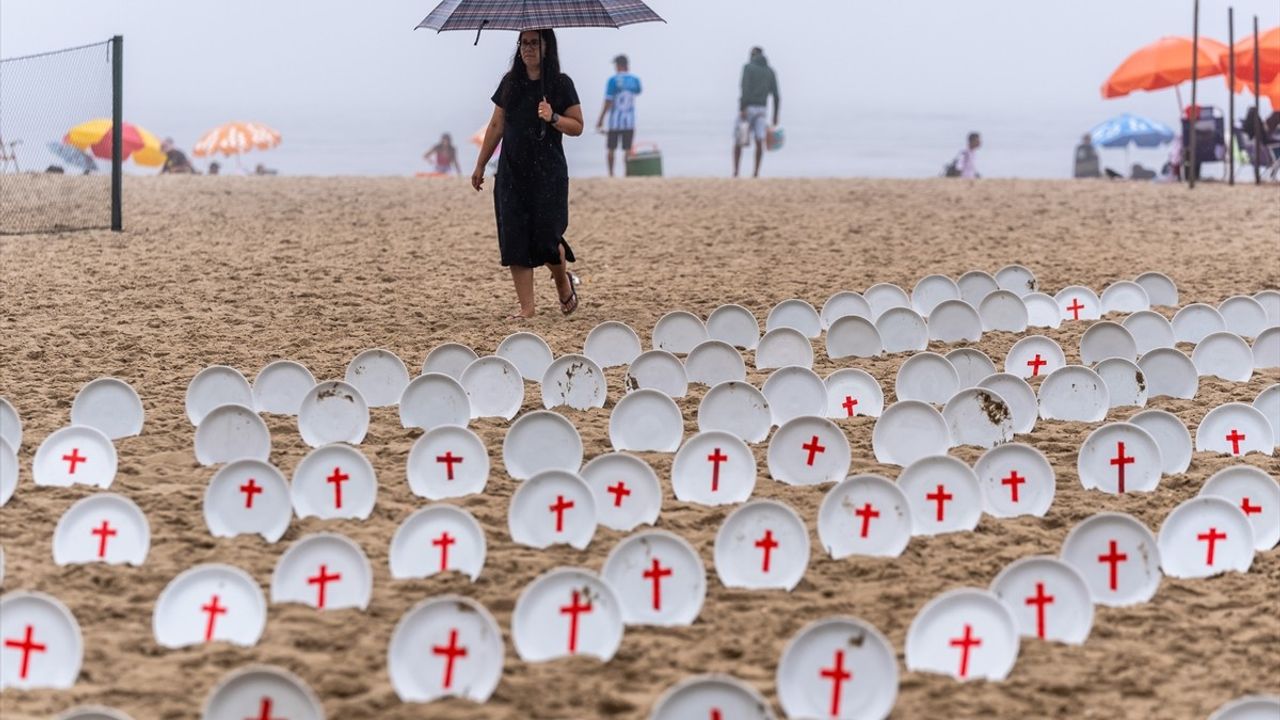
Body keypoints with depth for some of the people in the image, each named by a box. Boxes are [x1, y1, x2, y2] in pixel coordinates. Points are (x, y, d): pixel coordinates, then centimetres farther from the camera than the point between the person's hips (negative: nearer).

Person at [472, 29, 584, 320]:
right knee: (514, 238, -3)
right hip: (512, 172, 3)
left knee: (545, 236, -6)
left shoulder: (561, 84, -2)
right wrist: (480, 165, 16)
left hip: (548, 172, -3)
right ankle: (526, 307, 1)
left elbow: (577, 126, -2)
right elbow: (496, 126, 14)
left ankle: (563, 280, 26)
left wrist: (553, 118, -20)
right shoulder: (510, 83, 8)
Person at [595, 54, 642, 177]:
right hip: (630, 121, 3)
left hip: (615, 120, -3)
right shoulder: (635, 80, 2)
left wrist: (600, 120, -4)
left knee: (610, 148, 7)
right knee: (627, 149, 4)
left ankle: (611, 173, 3)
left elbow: (607, 102, -11)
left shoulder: (613, 80, -9)